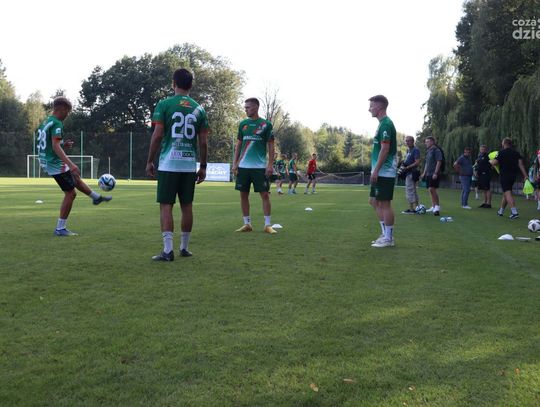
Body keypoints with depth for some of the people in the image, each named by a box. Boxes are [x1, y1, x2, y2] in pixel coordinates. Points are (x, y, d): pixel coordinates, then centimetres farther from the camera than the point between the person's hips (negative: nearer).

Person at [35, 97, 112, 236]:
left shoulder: (45, 122, 12)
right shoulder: (56, 123, -17)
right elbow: (55, 147, -27)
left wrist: (63, 144, 15)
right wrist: (71, 164, -32)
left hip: (46, 162, 10)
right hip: (56, 164, -10)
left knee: (76, 179, 27)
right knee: (70, 193, -3)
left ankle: (97, 197, 47)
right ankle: (60, 229, 1)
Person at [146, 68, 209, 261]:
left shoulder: (164, 104, -2)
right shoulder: (199, 109, 8)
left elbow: (157, 135, -7)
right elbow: (203, 142, 6)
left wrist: (149, 161, 2)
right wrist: (203, 167, 14)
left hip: (168, 164, -3)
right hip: (190, 165, 3)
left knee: (166, 206, 0)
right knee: (187, 206, 11)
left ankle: (168, 250, -5)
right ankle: (184, 248, 20)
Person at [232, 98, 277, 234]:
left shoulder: (266, 124, -1)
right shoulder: (243, 124, 10)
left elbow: (270, 146, 0)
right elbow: (238, 144, 13)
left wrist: (270, 164, -8)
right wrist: (235, 163, 7)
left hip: (260, 166, -4)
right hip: (243, 166, 4)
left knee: (265, 194, -3)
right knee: (243, 194, 5)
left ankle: (268, 225, 4)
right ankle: (247, 224, 15)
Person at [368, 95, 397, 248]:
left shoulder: (386, 124, -14)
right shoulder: (383, 124, 17)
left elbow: (385, 149, -20)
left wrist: (376, 170, -20)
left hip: (385, 172, -10)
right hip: (380, 172, 10)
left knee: (384, 204, -4)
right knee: (374, 201, 13)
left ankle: (388, 238, 4)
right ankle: (385, 234, 19)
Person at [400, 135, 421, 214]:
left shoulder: (415, 150, -12)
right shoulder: (408, 150, 16)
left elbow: (417, 162, -19)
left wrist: (407, 167, -21)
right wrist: (403, 164, 6)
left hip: (411, 173, -10)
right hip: (409, 173, 10)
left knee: (409, 191, -8)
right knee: (413, 191, 15)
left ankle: (411, 209, -5)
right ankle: (416, 207, 23)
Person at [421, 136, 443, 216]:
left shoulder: (436, 150, -8)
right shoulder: (428, 151, 19)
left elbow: (439, 162, -15)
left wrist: (435, 173, -20)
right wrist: (424, 172, 20)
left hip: (434, 174, -9)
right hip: (428, 174, 9)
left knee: (432, 189, -15)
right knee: (431, 190, 10)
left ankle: (437, 206, -8)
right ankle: (433, 207, 16)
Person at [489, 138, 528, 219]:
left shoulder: (501, 152, -8)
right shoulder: (516, 153, 9)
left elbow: (494, 163, -14)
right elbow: (520, 164, 0)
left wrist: (490, 161, 9)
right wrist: (525, 175, -3)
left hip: (504, 176, -7)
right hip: (513, 176, 7)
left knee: (508, 193, -12)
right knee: (505, 193, 18)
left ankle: (514, 212, -25)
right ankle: (501, 211, 30)